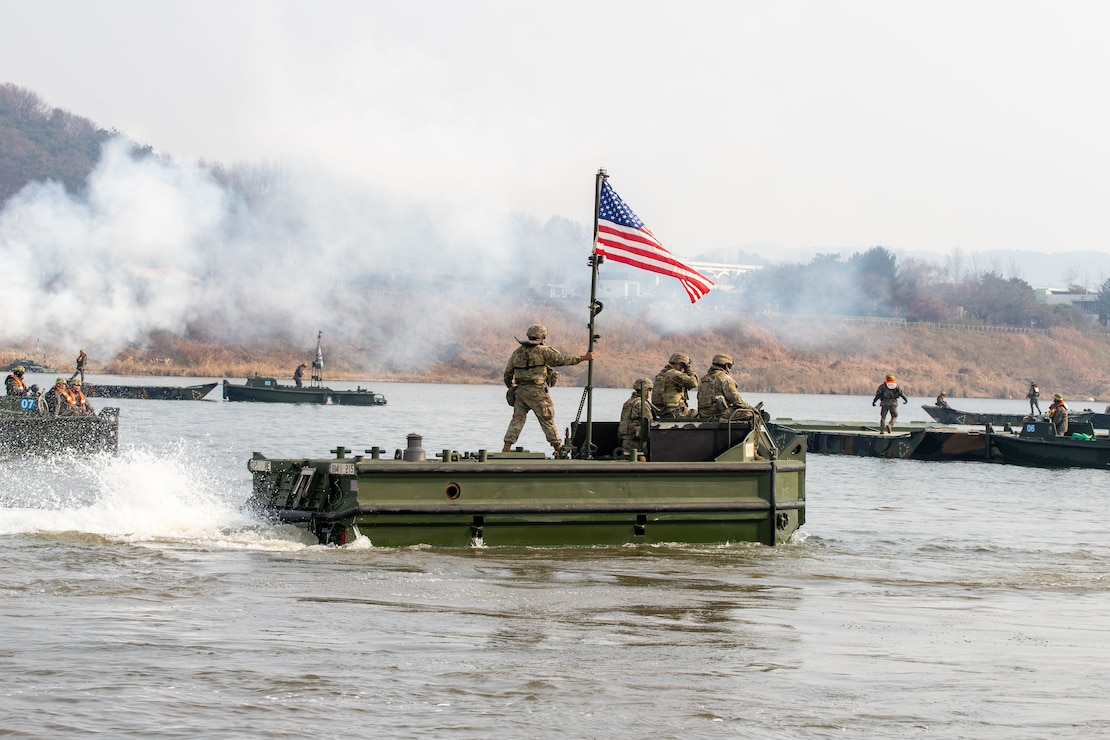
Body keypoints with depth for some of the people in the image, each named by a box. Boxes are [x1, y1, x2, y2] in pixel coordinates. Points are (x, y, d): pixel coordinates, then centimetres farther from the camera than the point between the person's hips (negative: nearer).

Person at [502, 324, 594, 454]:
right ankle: (558, 448, 8)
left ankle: (507, 447, -4)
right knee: (548, 420, 4)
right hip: (537, 392, -4)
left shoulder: (517, 352, 9)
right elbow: (562, 359, -7)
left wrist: (510, 387, 30)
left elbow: (508, 372, 13)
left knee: (517, 419, 7)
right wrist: (584, 358, 1)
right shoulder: (543, 351, -7)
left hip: (520, 390, 4)